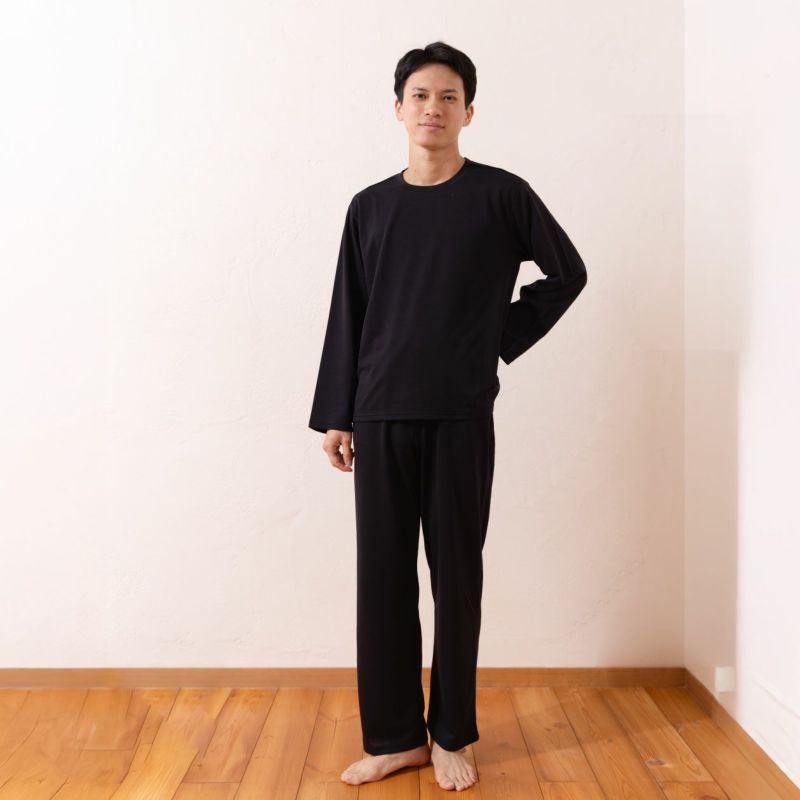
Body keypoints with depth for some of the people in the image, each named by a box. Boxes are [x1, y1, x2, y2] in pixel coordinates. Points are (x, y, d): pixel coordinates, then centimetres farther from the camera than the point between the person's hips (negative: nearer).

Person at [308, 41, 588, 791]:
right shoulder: (369, 206, 9)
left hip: (461, 416, -2)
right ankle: (394, 735, 17)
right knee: (382, 576, 4)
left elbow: (567, 273, 10)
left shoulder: (501, 194, 2)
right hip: (380, 417, 3)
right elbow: (346, 316, 9)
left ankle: (450, 736, 19)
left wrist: (505, 338, 3)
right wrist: (335, 415, 6)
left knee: (456, 575, 5)